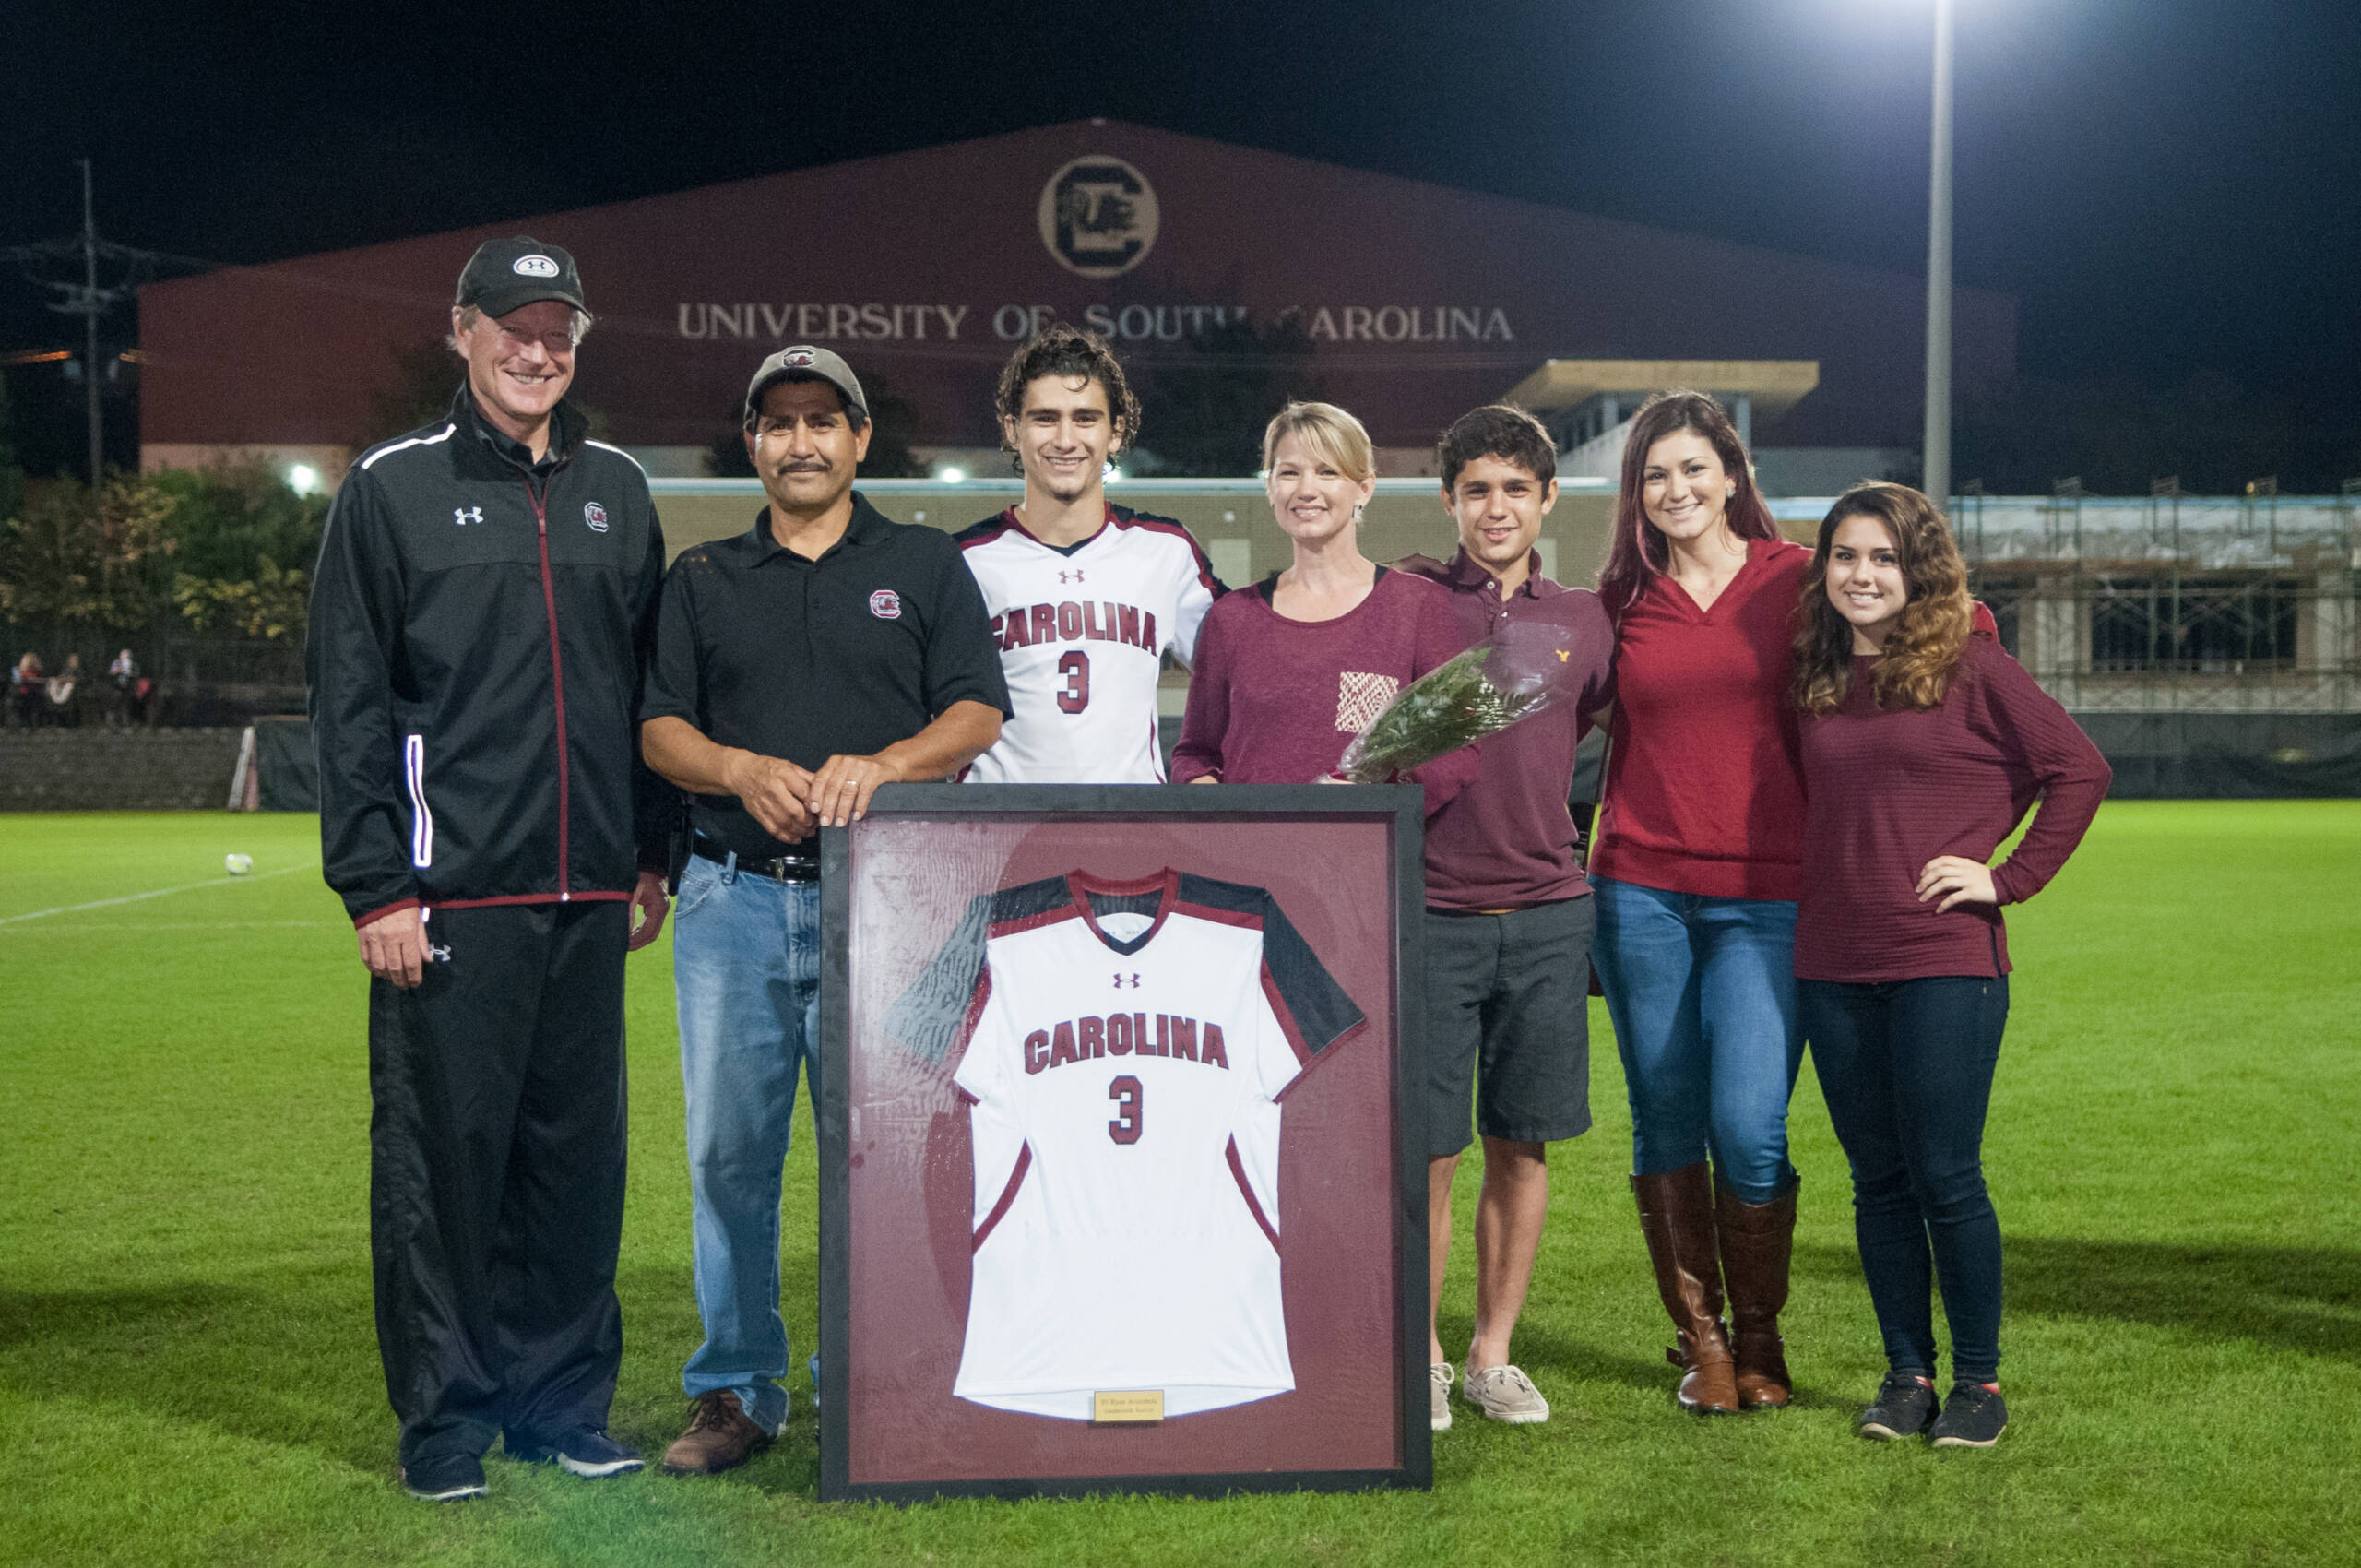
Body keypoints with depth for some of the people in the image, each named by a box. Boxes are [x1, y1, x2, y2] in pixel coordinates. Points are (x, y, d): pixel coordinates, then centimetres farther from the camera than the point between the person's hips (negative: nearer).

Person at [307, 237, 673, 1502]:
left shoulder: (616, 490, 15)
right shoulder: (393, 487, 1)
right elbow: (347, 699, -3)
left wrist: (654, 854, 14)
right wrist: (375, 886, -9)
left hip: (587, 896, 4)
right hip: (451, 892, -4)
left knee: (576, 1150, 8)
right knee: (442, 1152, 0)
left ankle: (560, 1399, 20)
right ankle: (445, 1416, 13)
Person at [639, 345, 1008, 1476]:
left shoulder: (925, 565, 11)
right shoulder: (701, 581, 16)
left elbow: (977, 716, 3)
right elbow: (659, 728, 9)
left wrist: (881, 765, -15)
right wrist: (742, 769, -11)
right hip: (734, 896, 2)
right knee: (729, 1151, 3)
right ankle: (736, 1392, 14)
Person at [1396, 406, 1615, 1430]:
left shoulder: (1583, 621, 10)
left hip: (1547, 913, 3)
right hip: (1430, 912, -3)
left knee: (1522, 1146, 8)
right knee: (1427, 1153, 0)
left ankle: (1493, 1353, 21)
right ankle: (1421, 1359, 15)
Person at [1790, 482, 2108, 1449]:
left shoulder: (1970, 668, -3)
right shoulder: (1815, 680, 11)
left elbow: (2079, 770, -3)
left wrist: (2009, 877, -6)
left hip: (1945, 963, -4)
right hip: (1833, 966, 5)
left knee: (1945, 1178, -2)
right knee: (1878, 1179, 9)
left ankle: (1979, 1379, 13)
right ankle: (1906, 1372, 20)